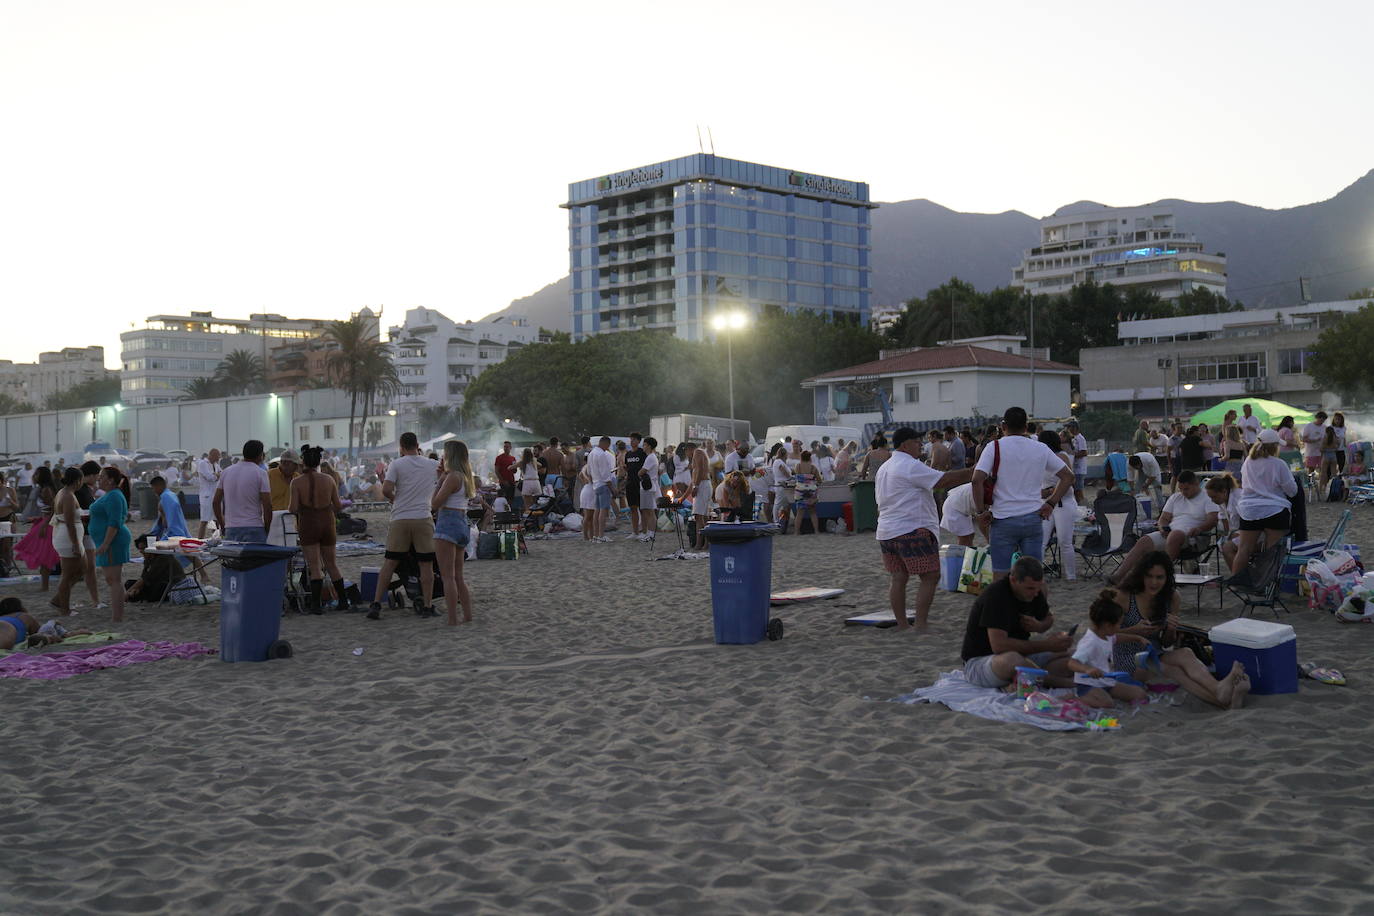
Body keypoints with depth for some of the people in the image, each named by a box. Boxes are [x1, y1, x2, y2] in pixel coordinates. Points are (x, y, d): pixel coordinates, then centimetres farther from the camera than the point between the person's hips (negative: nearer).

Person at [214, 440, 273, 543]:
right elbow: (267, 505, -10)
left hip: (230, 528, 5)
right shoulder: (260, 473, -6)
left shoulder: (225, 472, 10)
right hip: (254, 528, -5)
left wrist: (222, 525, 21)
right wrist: (266, 530, 0)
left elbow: (215, 502, 12)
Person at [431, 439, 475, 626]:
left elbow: (435, 504, -14)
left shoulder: (452, 477, -13)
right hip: (463, 525, 9)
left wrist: (440, 480, -6)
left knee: (447, 576, -6)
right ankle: (468, 616, 13)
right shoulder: (465, 477, 12)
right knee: (458, 577, 14)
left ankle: (452, 619, -7)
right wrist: (445, 473, 16)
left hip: (448, 525, -9)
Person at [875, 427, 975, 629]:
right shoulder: (910, 466, -12)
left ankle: (901, 625, 11)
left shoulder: (884, 468, 19)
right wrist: (974, 473, -12)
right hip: (912, 530, -10)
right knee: (930, 577, -5)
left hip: (886, 532, 10)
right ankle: (920, 626, -10)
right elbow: (945, 480, -18)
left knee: (897, 578, 9)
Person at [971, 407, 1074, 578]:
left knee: (1001, 576, 2)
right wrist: (1051, 503, 8)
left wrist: (980, 510, -7)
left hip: (1003, 520, -3)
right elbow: (1068, 476, 10)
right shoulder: (1041, 449, 7)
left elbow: (977, 479, -17)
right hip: (1033, 518, 3)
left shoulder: (995, 447, -5)